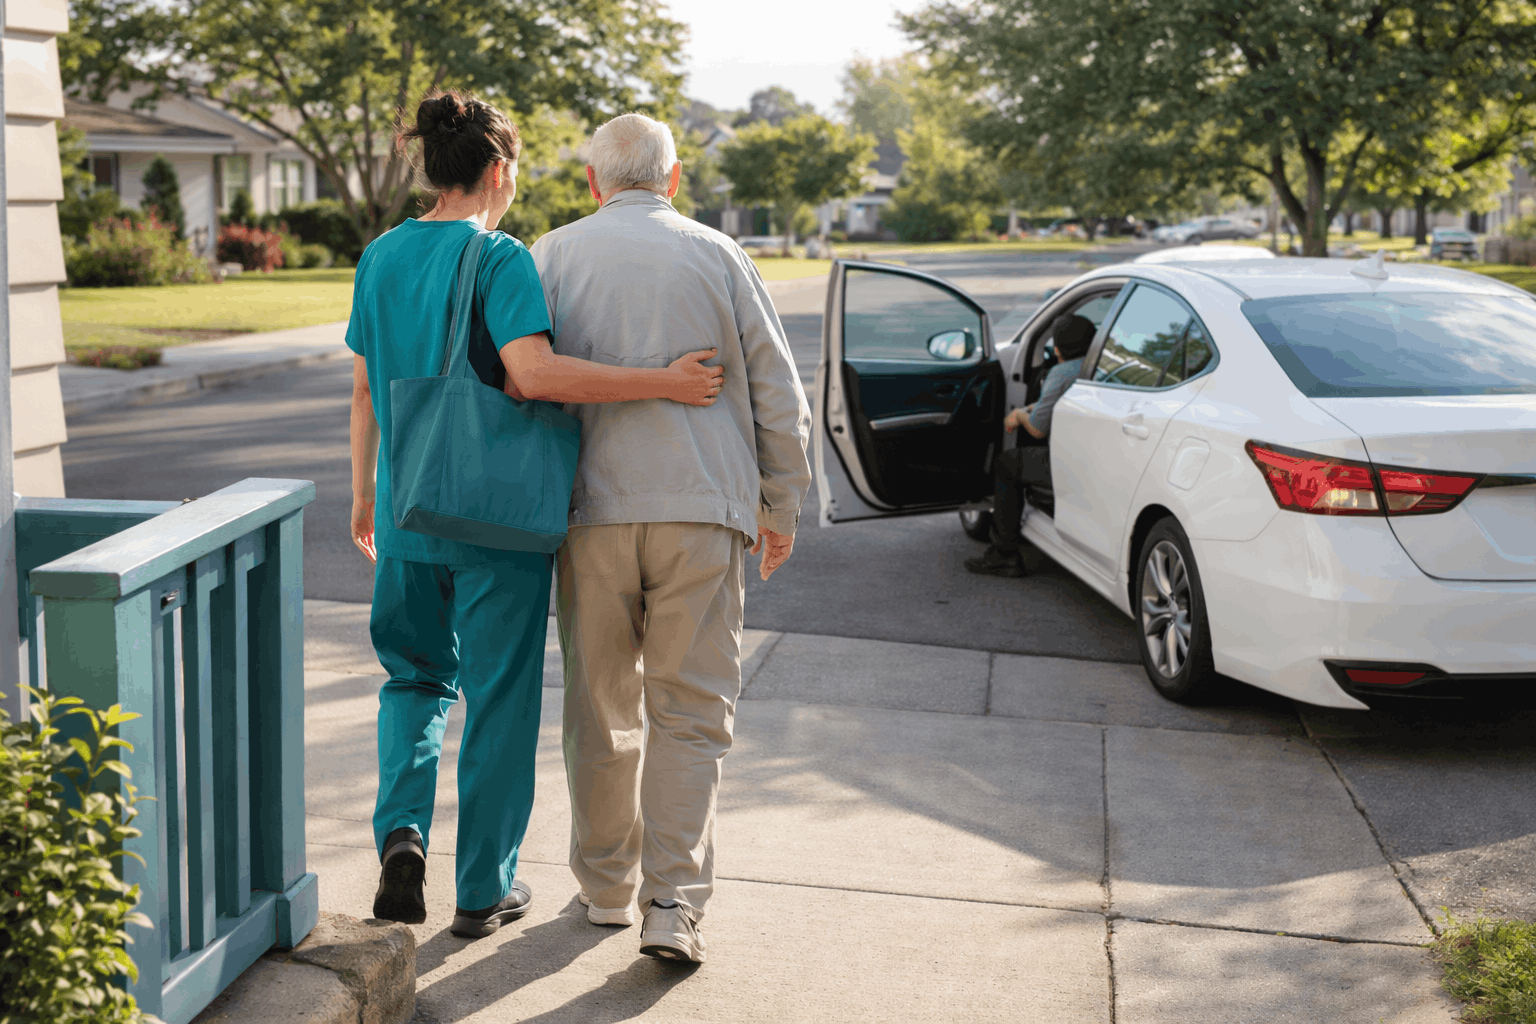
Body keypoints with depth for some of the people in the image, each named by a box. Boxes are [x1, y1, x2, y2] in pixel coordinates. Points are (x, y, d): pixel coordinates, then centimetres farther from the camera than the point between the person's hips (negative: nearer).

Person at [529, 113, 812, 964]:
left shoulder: (553, 257, 5)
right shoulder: (717, 257, 4)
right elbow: (778, 393, 5)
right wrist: (781, 508, 14)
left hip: (593, 509, 1)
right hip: (701, 510, -1)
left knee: (601, 709, 14)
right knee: (689, 711, 4)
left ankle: (606, 886, 25)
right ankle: (673, 903, -5)